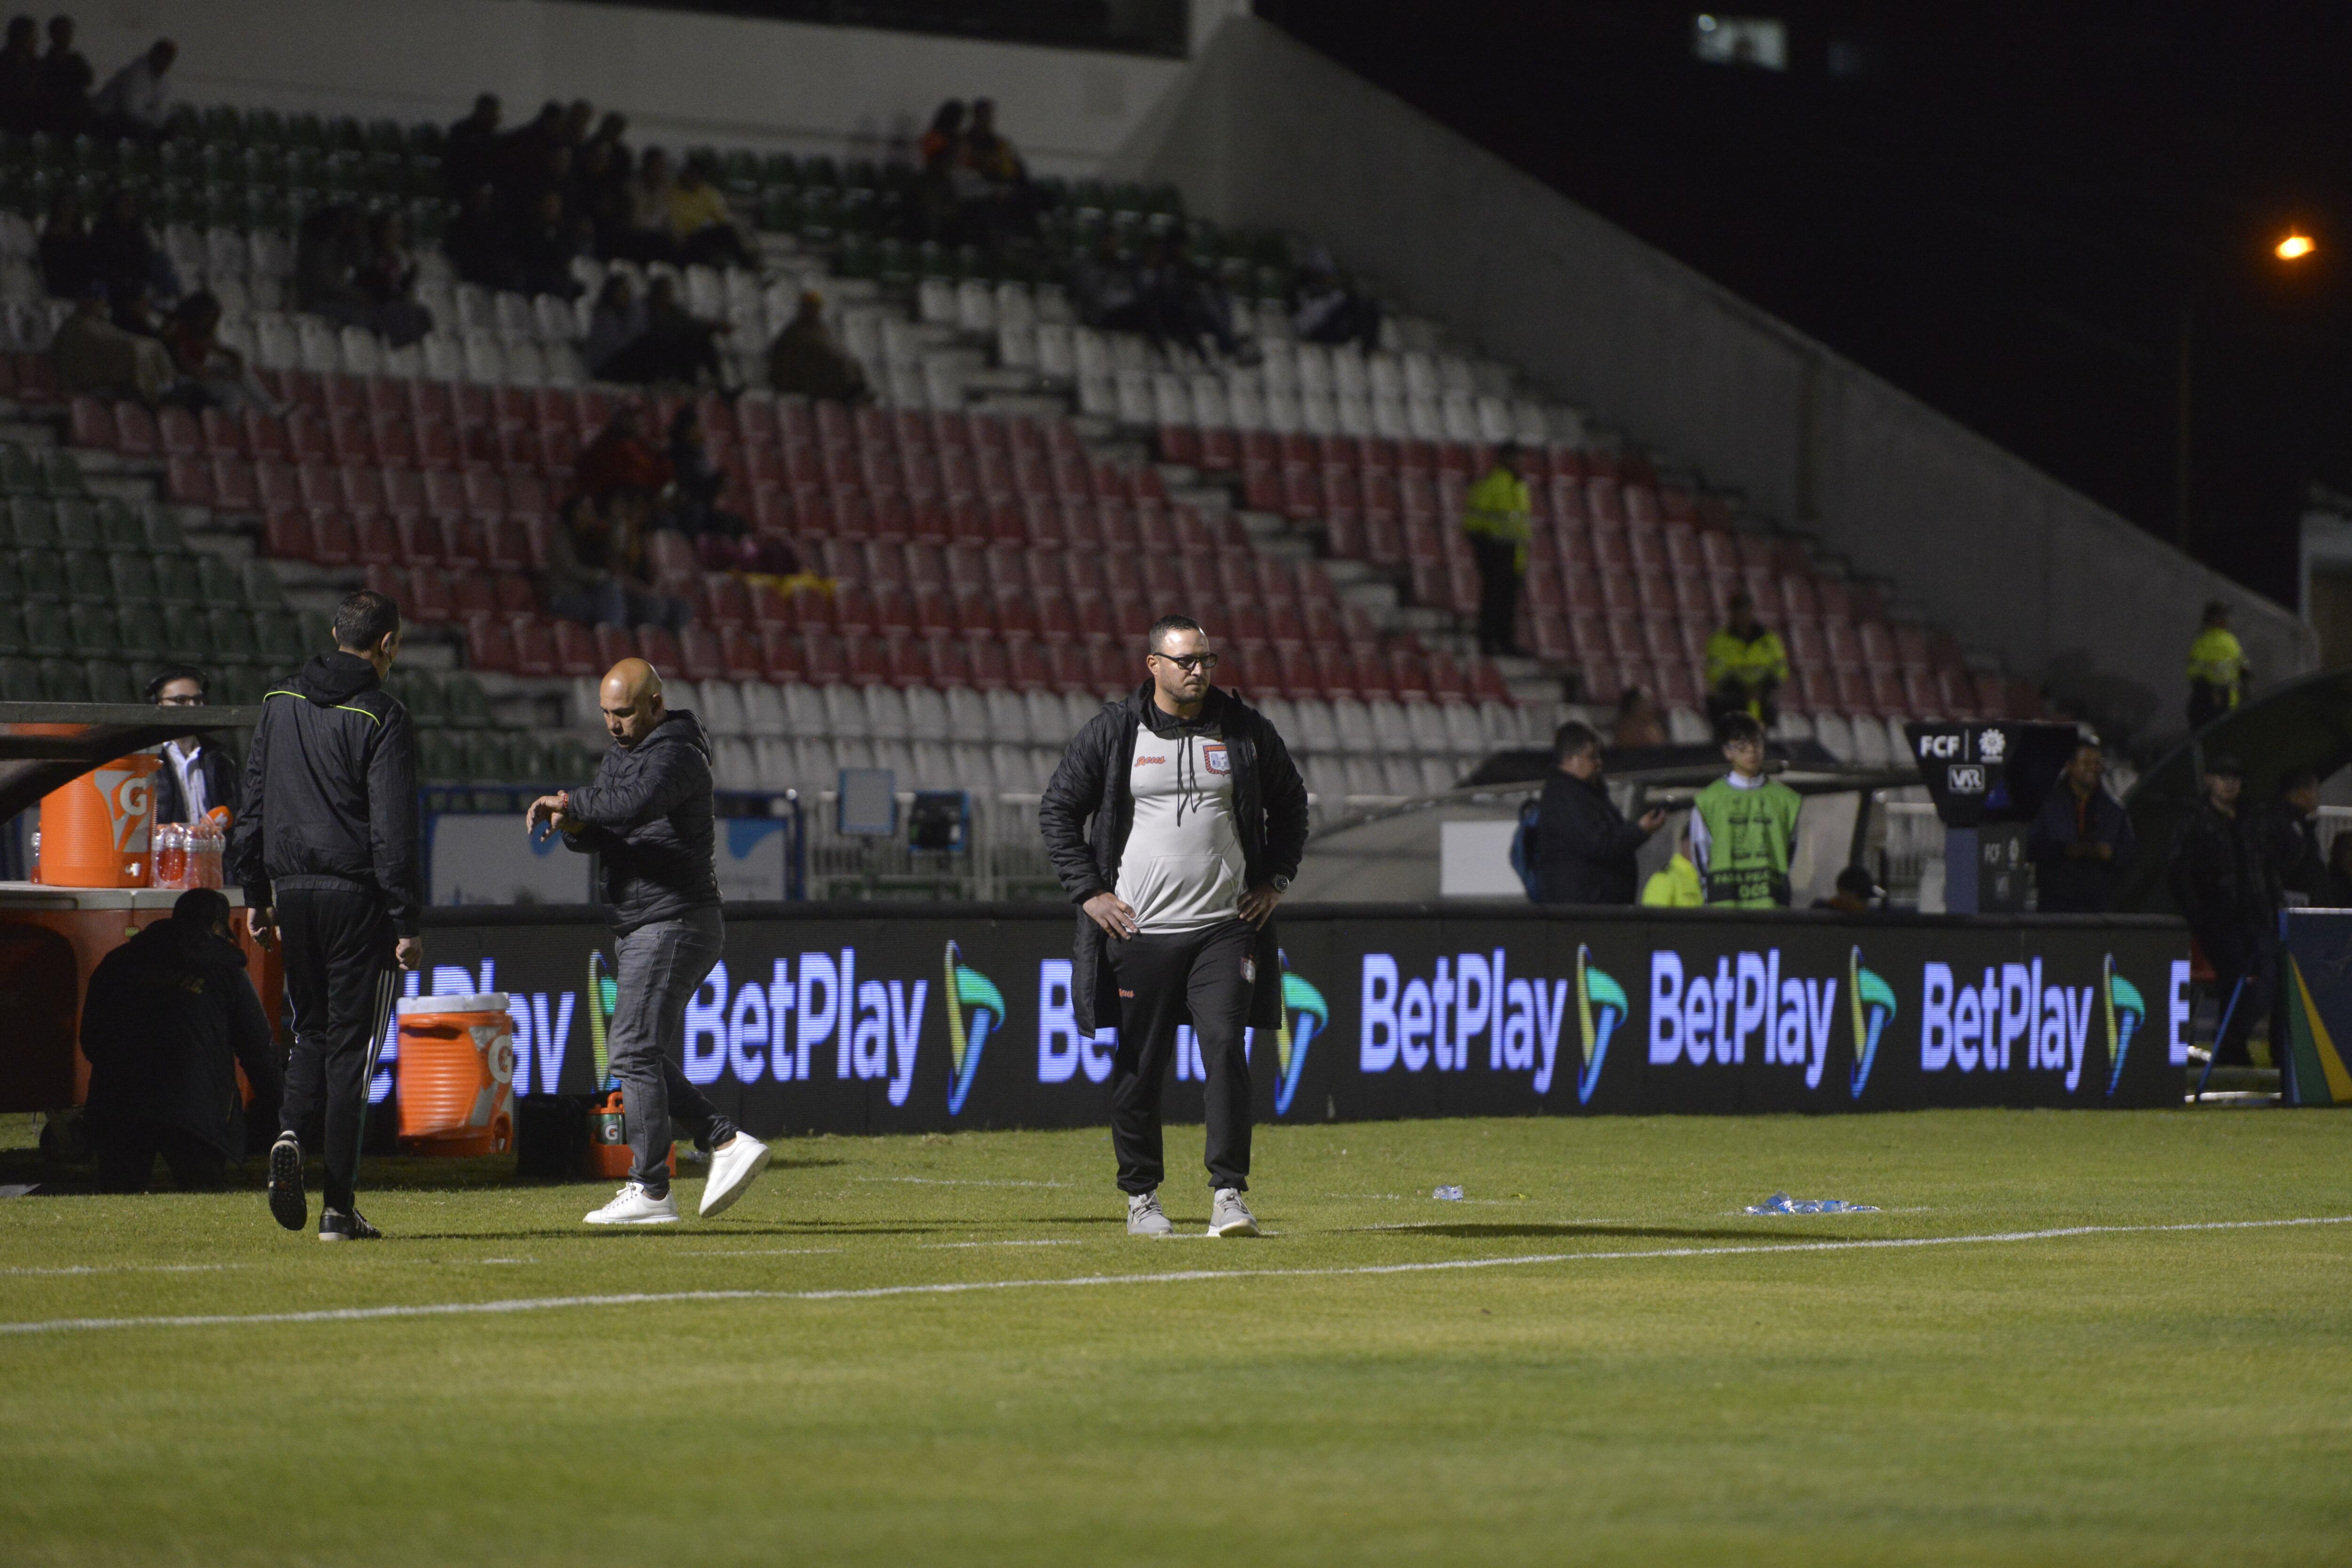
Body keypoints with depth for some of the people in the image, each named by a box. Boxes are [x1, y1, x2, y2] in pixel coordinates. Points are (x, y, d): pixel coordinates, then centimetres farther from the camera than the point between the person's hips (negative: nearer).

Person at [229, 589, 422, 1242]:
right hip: (356, 894, -5)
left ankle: (289, 1135, -10)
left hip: (292, 889, 5)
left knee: (312, 1029, 19)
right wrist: (407, 923, -10)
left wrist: (255, 893, 18)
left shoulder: (280, 703, 8)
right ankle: (339, 1208, -1)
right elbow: (393, 828, -13)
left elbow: (254, 803, 12)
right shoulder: (381, 718, -10)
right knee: (351, 1042, 0)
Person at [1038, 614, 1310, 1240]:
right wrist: (1089, 891, -2)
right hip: (1138, 930, -1)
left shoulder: (1245, 729, 7)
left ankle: (1229, 1194, -11)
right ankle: (1141, 1197, 16)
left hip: (1225, 929, 1)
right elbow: (1058, 810, 6)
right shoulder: (1113, 731, 1)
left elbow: (1290, 802, 21)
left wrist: (1275, 881, 11)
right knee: (1138, 1066, 4)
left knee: (1226, 1051, -12)